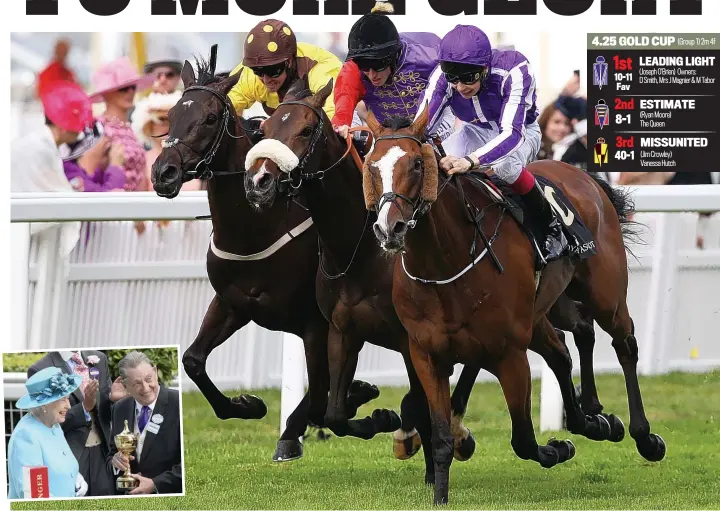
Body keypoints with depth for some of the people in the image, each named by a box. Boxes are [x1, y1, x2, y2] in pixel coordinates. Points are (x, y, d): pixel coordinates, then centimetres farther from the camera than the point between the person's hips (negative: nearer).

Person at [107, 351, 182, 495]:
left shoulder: (178, 405, -11)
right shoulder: (120, 409, 6)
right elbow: (113, 452, 13)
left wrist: (155, 484, -20)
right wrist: (114, 460, -9)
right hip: (130, 496, 5)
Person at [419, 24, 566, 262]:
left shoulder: (513, 71, -37)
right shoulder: (444, 76, -27)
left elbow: (512, 134, -46)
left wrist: (470, 161, -62)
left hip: (521, 132, -3)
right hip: (477, 132, 3)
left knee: (504, 164, -37)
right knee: (439, 160, -29)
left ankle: (549, 224, -14)